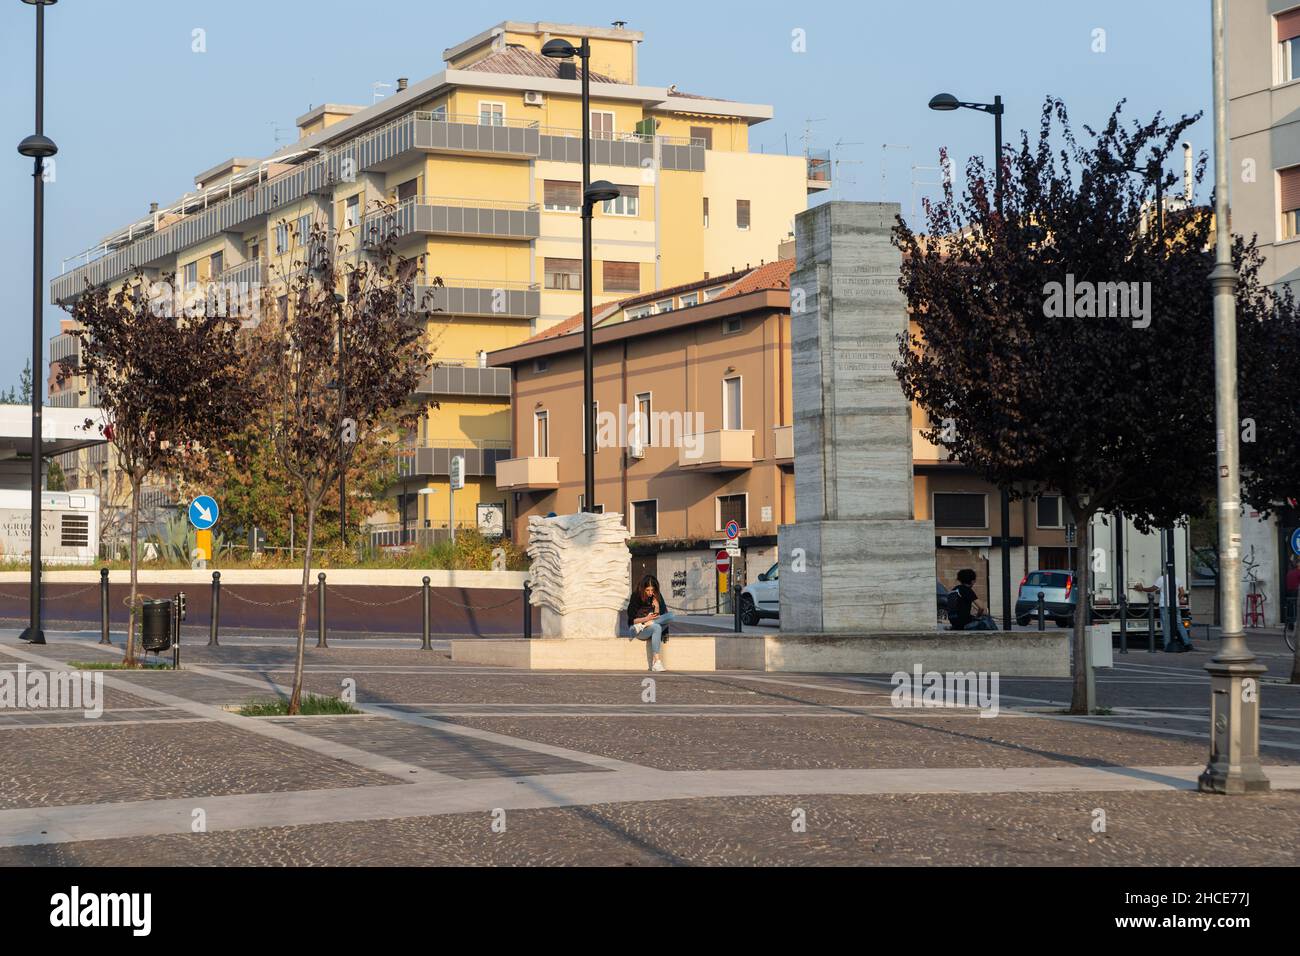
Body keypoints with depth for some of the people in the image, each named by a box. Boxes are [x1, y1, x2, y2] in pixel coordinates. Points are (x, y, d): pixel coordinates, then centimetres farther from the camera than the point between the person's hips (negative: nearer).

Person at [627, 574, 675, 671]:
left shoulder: (657, 596, 3)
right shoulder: (636, 597, -7)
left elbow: (661, 615, 2)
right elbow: (631, 620, -10)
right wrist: (646, 619, -22)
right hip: (636, 628, -4)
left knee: (670, 615, -22)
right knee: (656, 627, -37)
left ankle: (643, 626, -25)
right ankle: (656, 663, -44)